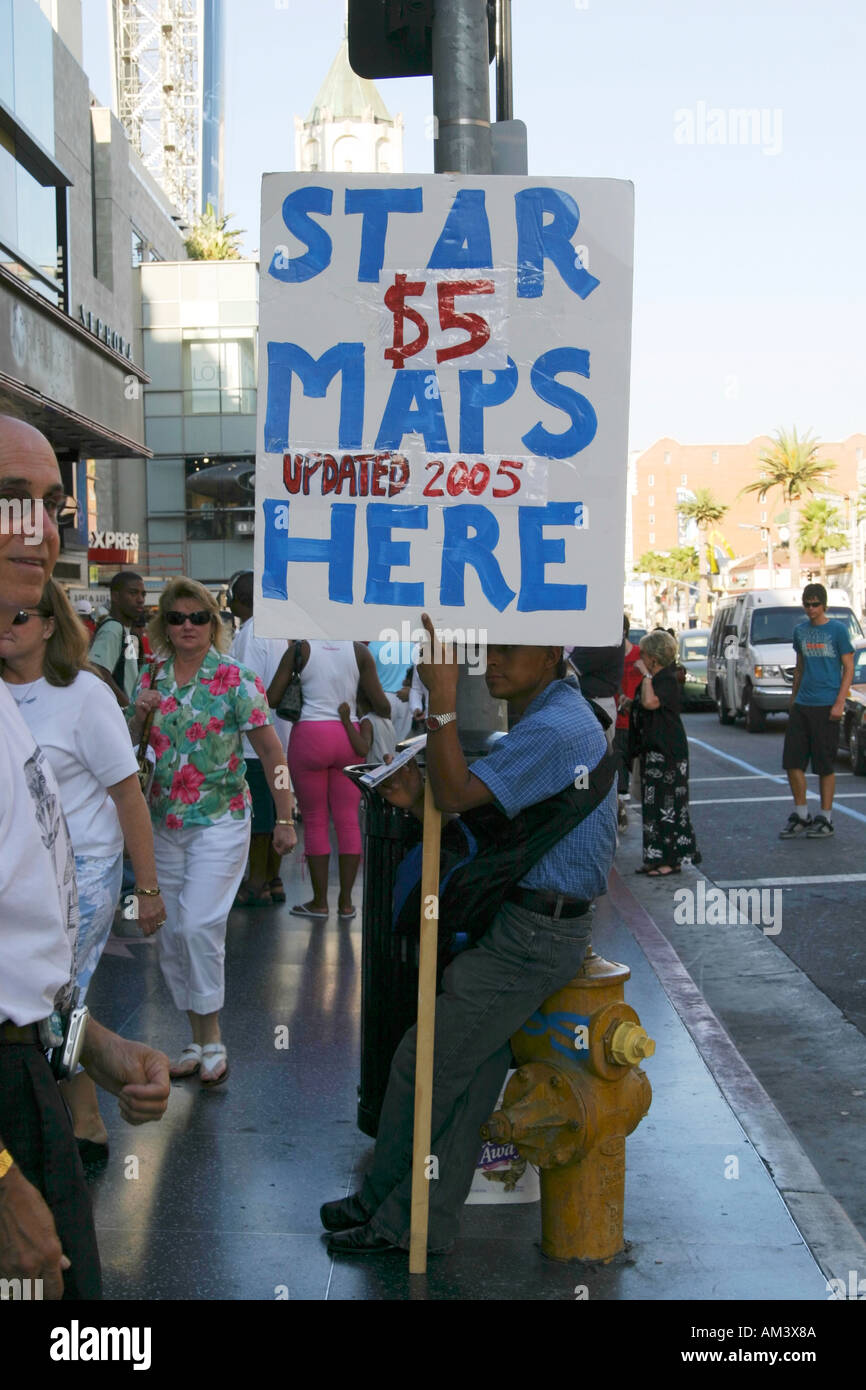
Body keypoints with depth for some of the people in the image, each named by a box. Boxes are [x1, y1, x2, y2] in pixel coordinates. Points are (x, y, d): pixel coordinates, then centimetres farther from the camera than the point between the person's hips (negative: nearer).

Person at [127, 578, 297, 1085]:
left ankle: (213, 1040, 2)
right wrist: (138, 715, -8)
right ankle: (197, 1040, 22)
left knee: (199, 924, -14)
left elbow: (271, 750, -6)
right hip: (163, 823, 5)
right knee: (171, 934, 8)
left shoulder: (236, 678, -8)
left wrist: (285, 819, -8)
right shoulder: (150, 679, 6)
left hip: (220, 820, -5)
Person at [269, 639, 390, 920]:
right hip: (349, 738, 2)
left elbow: (271, 700, -4)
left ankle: (320, 901, 13)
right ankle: (346, 902, 13)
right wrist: (387, 713, 23)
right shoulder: (359, 651, 1)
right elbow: (380, 704, 0)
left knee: (315, 820, 8)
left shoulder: (300, 649, -3)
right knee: (348, 820, 8)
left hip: (310, 737, -2)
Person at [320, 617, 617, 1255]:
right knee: (473, 1075, 13)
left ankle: (388, 1208, 17)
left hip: (532, 938, -10)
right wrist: (418, 801, -1)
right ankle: (429, 1222, 22)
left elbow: (457, 793, -27)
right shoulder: (549, 717, 15)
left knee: (424, 1065, 0)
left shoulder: (554, 728, -19)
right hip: (530, 921, 10)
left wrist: (443, 694, -29)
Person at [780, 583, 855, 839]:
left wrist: (839, 703, -13)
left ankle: (825, 819, 10)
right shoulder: (800, 630, 11)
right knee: (792, 762, 3)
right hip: (801, 706, 5)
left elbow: (849, 668, -5)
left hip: (826, 707, -5)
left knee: (825, 765, 0)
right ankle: (801, 816, 16)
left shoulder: (837, 630, -4)